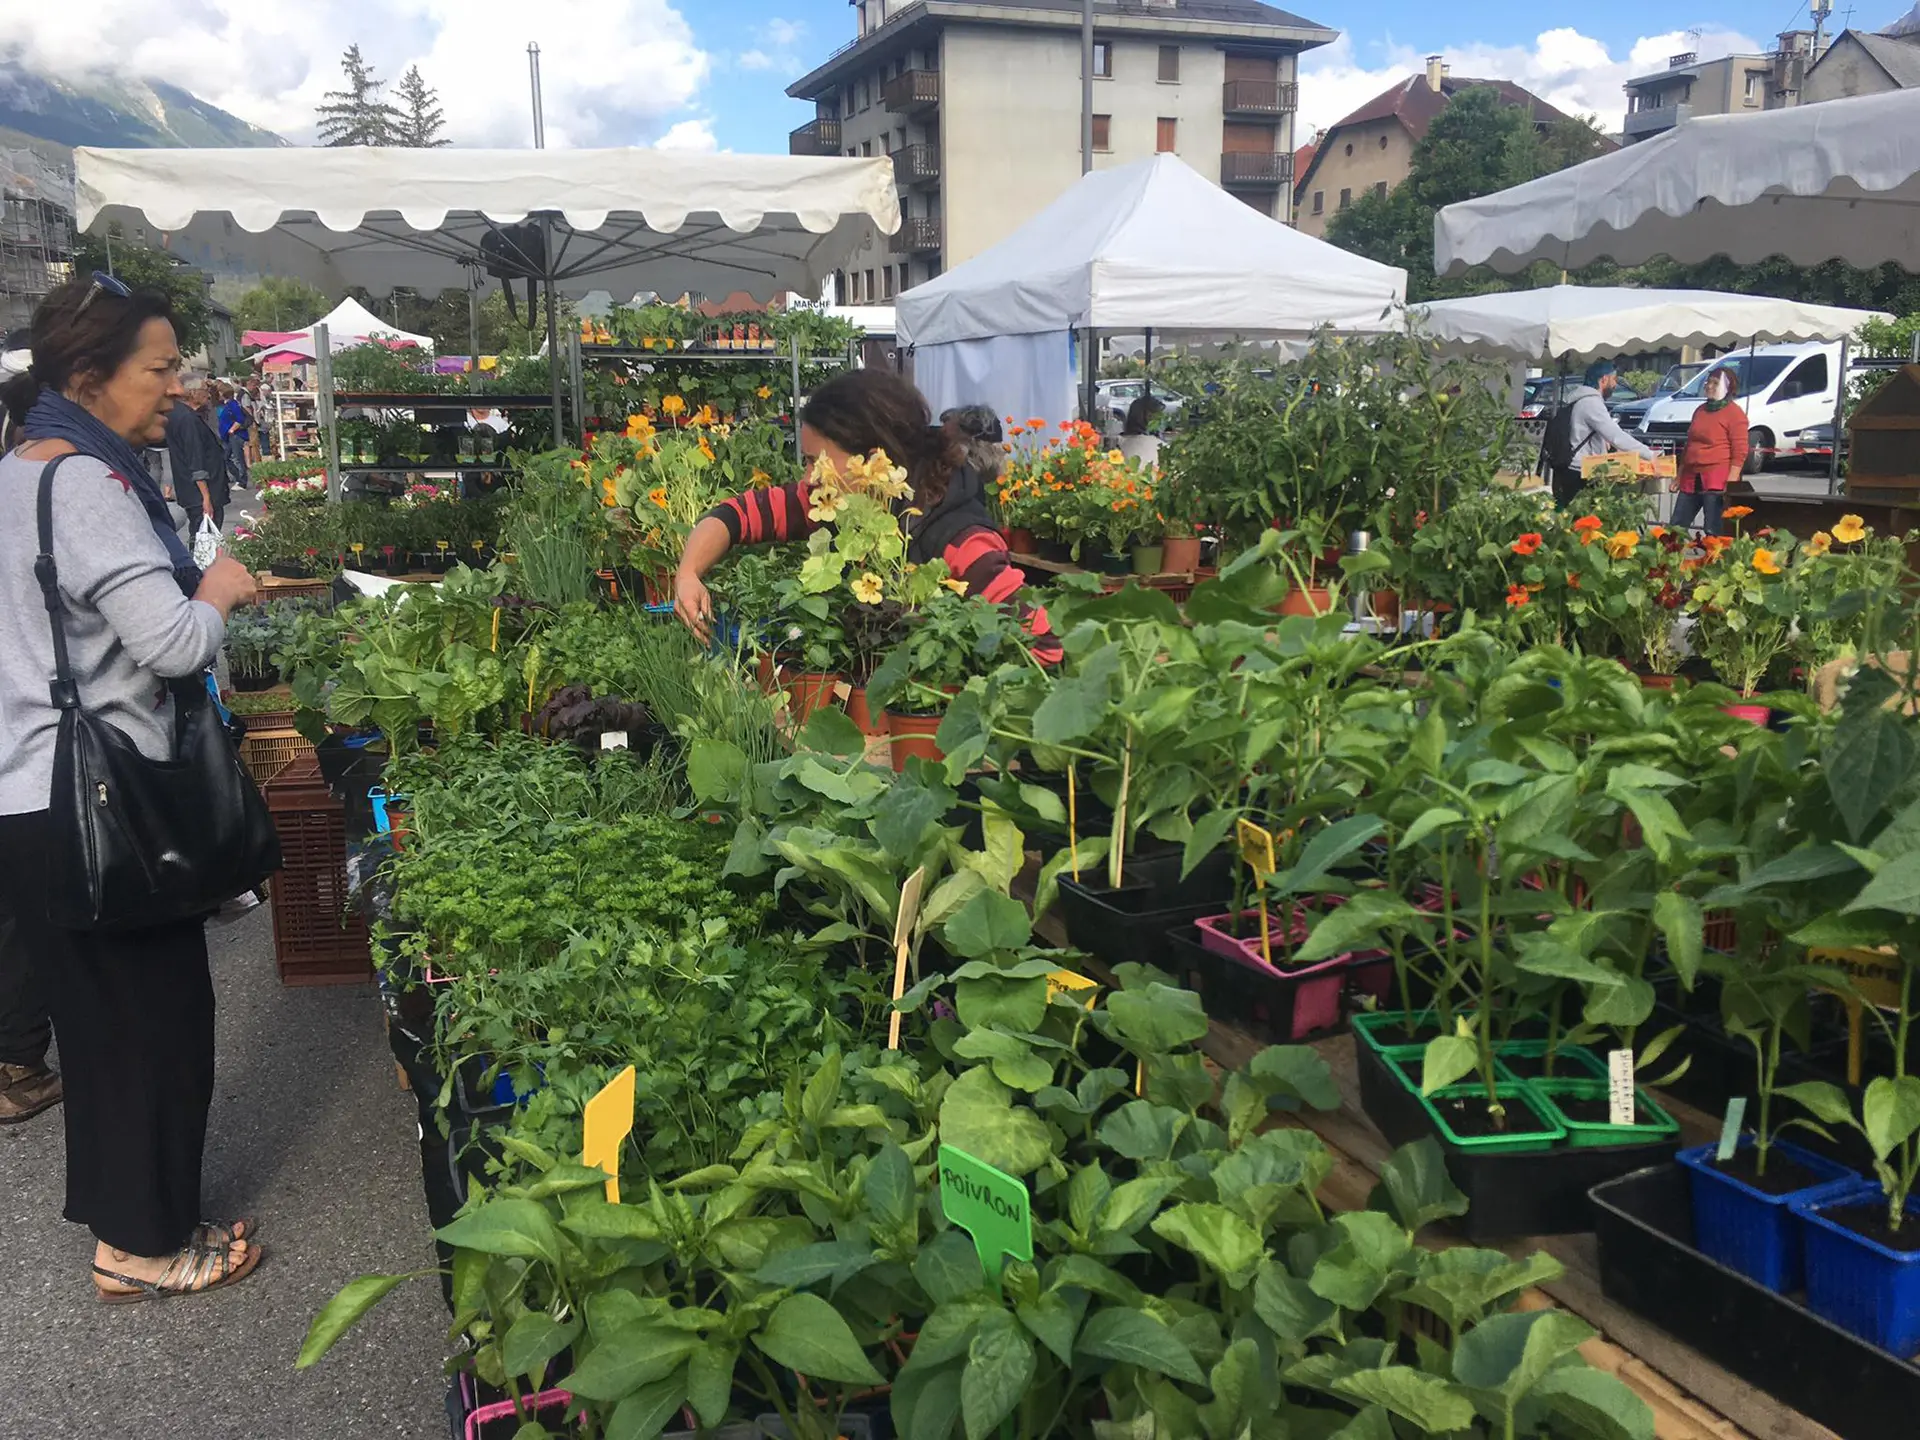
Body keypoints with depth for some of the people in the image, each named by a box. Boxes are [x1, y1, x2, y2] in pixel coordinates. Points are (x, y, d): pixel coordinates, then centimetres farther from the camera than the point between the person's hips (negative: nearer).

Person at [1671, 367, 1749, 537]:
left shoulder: (1735, 414, -5)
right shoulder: (1700, 410, 18)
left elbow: (1740, 452, -10)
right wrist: (1679, 475, 23)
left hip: (1716, 481, -8)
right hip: (1691, 478, 8)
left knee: (1713, 532, -7)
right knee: (1676, 527, 8)